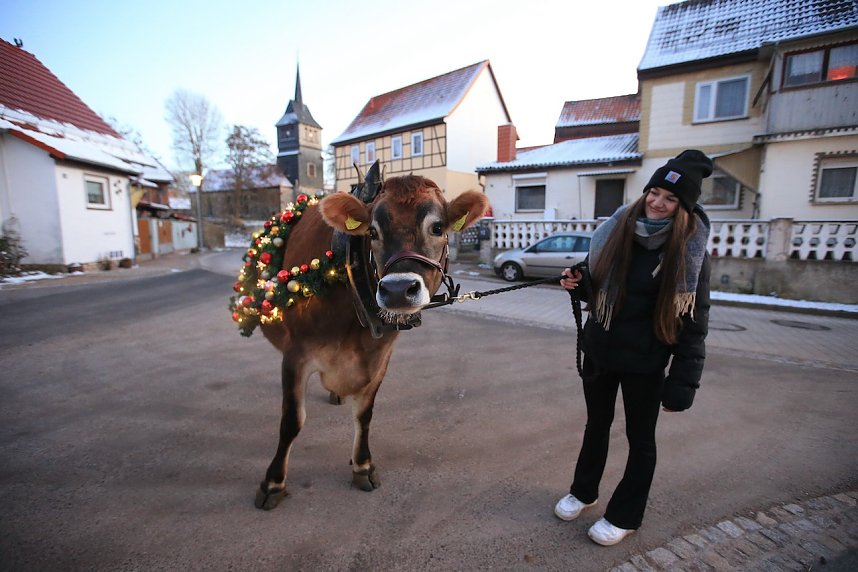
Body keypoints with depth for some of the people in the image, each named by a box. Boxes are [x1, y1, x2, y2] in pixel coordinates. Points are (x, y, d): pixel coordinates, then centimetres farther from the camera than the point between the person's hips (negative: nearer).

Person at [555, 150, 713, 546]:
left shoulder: (690, 250, -12)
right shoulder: (616, 231, -2)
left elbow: (694, 320, -11)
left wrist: (683, 381, -14)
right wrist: (576, 285, -13)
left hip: (645, 360, -3)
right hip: (599, 349, 4)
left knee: (640, 436, 14)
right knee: (597, 424, 20)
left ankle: (624, 516, 35)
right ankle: (583, 491, 43)